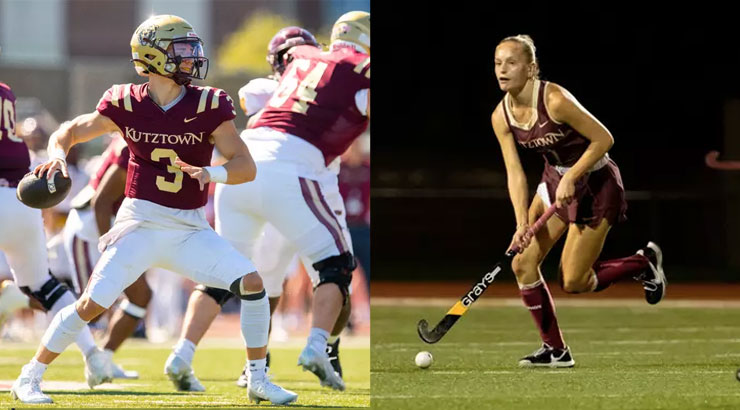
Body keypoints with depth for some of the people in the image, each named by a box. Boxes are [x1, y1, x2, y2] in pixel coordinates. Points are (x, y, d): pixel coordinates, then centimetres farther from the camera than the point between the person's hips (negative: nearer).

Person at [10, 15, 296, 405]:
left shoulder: (207, 106, -6)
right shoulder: (126, 104, -5)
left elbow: (246, 166, -8)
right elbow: (70, 132, 6)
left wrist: (212, 173, -29)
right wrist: (57, 154, -16)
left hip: (191, 229, 2)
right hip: (140, 223, -2)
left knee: (252, 283, -13)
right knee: (91, 304, -14)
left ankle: (258, 380, 3)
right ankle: (29, 379, 2)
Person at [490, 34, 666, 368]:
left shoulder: (554, 100, -28)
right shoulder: (501, 117, -8)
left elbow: (603, 138, -21)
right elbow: (515, 173, -8)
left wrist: (571, 179, -26)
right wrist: (522, 223, -20)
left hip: (596, 181, -7)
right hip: (555, 178, 7)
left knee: (572, 282, -7)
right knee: (523, 263, -6)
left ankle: (643, 263, 18)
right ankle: (555, 350, 7)